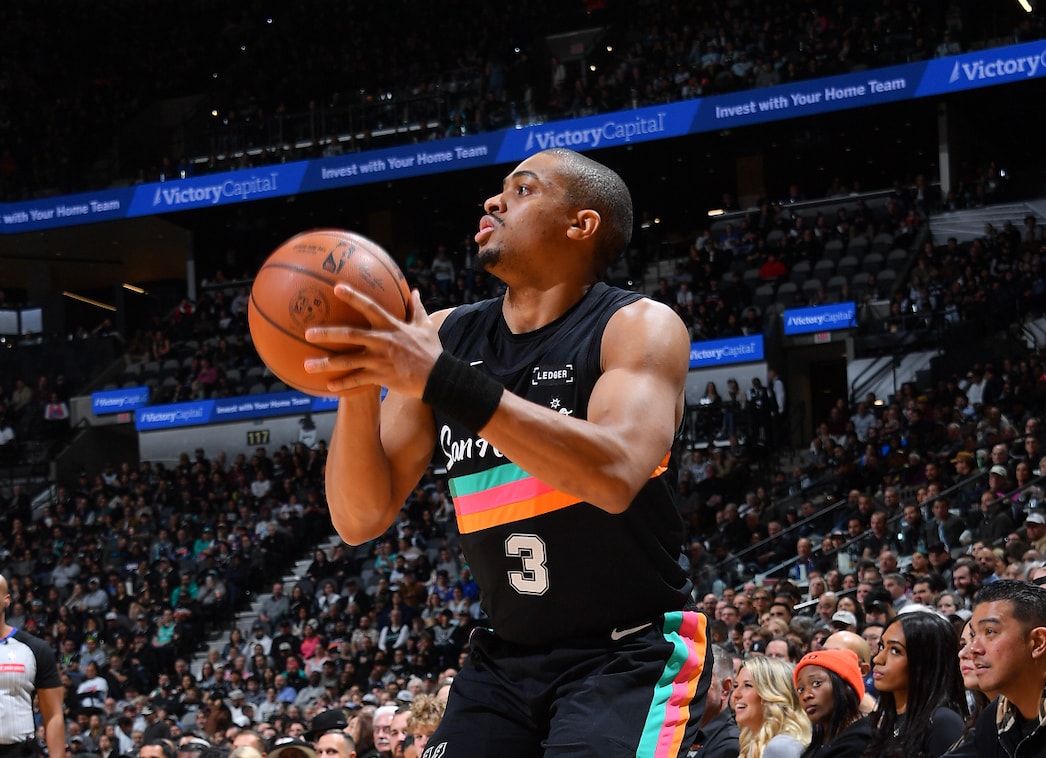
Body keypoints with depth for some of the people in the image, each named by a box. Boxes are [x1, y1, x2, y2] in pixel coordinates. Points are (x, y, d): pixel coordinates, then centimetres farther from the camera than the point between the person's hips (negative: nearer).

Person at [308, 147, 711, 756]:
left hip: (633, 654, -5)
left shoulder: (640, 326, -11)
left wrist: (441, 380, -37)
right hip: (507, 660, 5)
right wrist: (358, 391, -20)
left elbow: (616, 475, -31)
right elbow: (362, 520, -1)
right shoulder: (441, 338, 3)